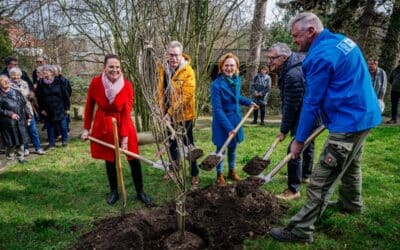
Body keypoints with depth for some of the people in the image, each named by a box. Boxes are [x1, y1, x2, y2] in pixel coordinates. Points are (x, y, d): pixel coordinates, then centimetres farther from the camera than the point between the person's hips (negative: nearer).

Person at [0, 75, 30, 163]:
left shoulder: (17, 93, 11)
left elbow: (24, 104, 16)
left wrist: (27, 115, 10)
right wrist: (10, 114, -20)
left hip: (20, 121, 5)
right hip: (8, 123, -5)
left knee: (21, 140, 12)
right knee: (10, 142, 1)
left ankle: (21, 157, 27)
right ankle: (10, 158, 19)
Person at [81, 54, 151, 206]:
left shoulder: (127, 85, -17)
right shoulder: (95, 83, -14)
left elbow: (126, 113, -16)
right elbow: (89, 106, -1)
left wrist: (125, 138, -19)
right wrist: (86, 128, 1)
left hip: (123, 124, -1)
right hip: (103, 125, 1)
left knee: (133, 159, 2)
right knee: (109, 160, 11)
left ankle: (140, 192, 20)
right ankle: (114, 192, 30)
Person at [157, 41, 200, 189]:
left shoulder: (188, 71, -18)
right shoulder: (163, 69, 0)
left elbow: (185, 96, -22)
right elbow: (161, 90, 4)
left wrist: (170, 112, -22)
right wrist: (163, 110, -3)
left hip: (184, 114, -6)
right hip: (169, 113, 6)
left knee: (188, 144, 3)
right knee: (171, 142, 20)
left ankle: (195, 175, 16)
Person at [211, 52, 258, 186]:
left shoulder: (237, 80, -2)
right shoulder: (217, 85, -22)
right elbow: (217, 109, -23)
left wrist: (248, 102, 6)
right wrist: (228, 127, -25)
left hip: (236, 119, 6)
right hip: (222, 121, -6)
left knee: (233, 147, 19)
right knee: (221, 148, 8)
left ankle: (232, 171, 38)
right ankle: (220, 175, 26)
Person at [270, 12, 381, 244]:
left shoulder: (320, 56, -19)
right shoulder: (342, 40, 10)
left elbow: (312, 103, -17)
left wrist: (300, 139, -10)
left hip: (349, 122, -10)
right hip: (365, 113, 10)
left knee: (322, 180, -7)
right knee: (351, 164, 29)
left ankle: (301, 230, 0)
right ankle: (352, 203, 50)